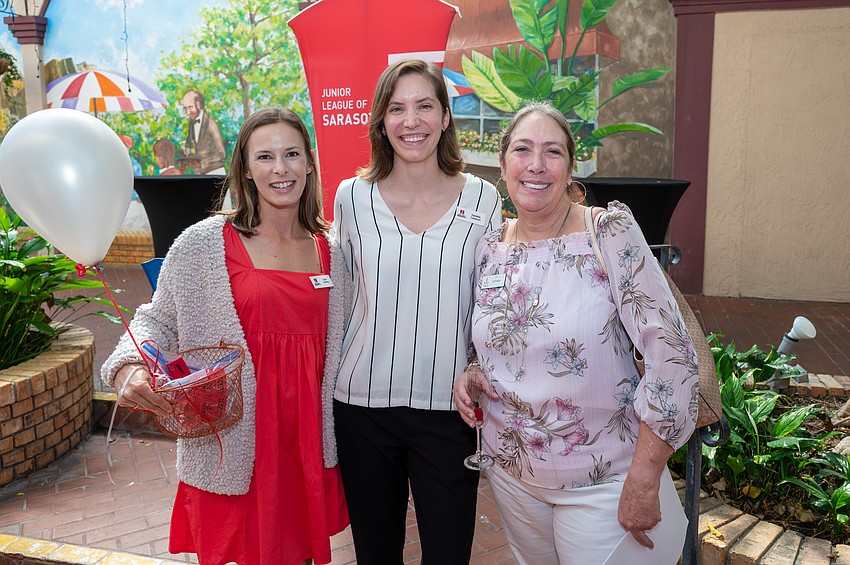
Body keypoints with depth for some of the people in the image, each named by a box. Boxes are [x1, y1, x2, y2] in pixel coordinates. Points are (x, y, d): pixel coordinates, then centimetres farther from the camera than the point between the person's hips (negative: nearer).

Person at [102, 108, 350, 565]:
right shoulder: (204, 244, -6)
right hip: (232, 445, -3)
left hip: (309, 439, 4)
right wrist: (130, 368, -19)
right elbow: (159, 320, 0)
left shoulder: (331, 250, 7)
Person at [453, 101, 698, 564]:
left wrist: (643, 481, -19)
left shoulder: (610, 233, -14)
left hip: (601, 481, -4)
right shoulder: (488, 247, 0)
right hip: (511, 474, 5)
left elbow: (672, 353, -18)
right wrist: (471, 374, -7)